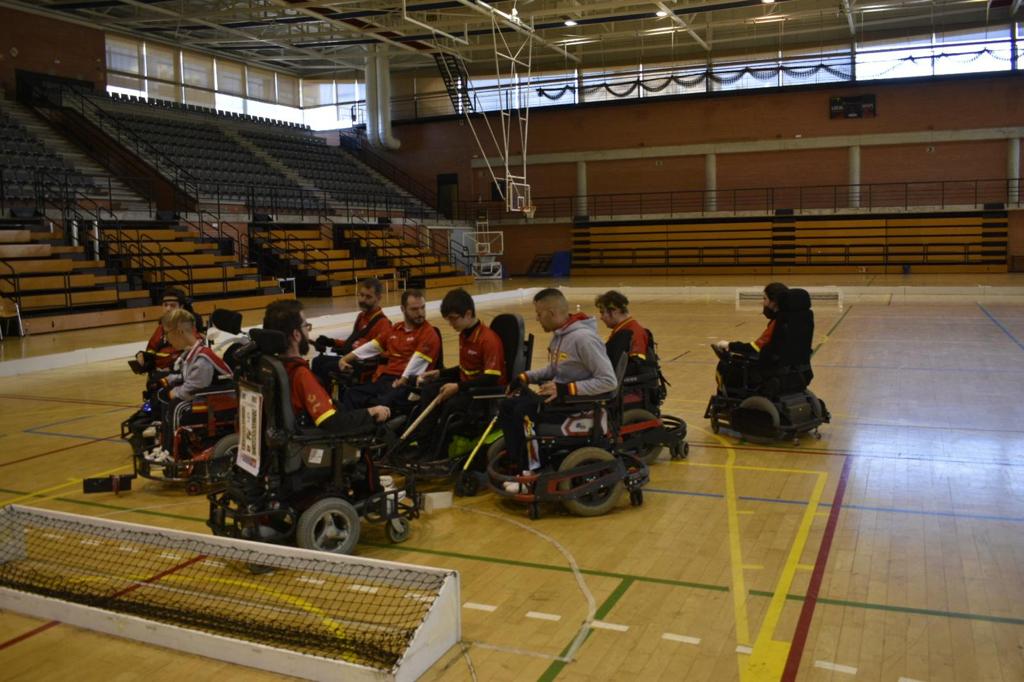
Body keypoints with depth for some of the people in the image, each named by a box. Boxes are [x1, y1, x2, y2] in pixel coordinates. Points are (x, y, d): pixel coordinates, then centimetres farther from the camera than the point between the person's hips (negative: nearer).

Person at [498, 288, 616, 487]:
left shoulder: (583, 338, -21)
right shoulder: (559, 334, 6)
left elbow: (609, 381, -24)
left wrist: (566, 389, -27)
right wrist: (525, 377, 5)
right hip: (560, 395, 9)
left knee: (524, 411, -23)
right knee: (507, 407, -3)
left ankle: (532, 472, -8)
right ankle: (518, 464, 2)